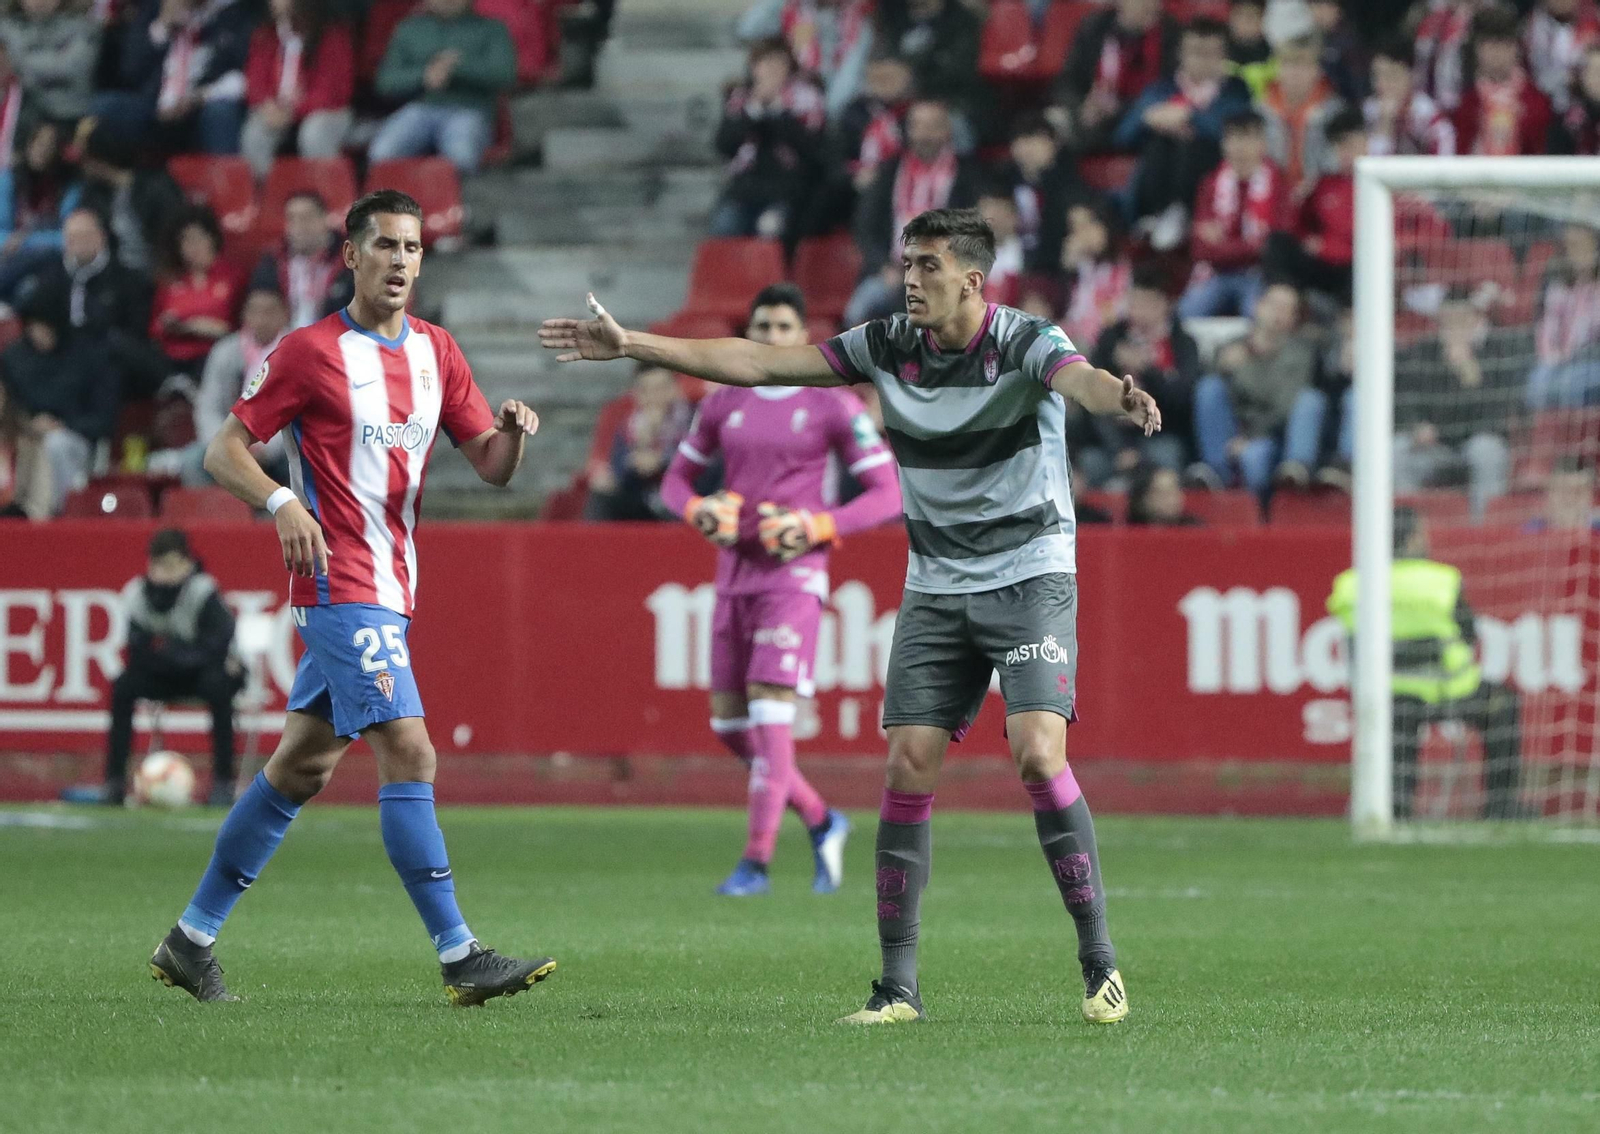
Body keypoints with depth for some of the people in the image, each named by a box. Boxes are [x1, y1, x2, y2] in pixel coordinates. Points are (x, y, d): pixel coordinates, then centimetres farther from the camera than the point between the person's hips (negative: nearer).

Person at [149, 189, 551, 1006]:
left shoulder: (436, 351, 12)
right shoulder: (310, 351, -7)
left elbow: (491, 467, 11)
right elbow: (223, 451, -5)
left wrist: (512, 433, -11)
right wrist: (281, 504, -23)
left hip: (389, 588, 8)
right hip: (340, 586, -8)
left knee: (302, 765, 12)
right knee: (409, 754, -15)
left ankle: (192, 938, 21)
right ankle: (460, 959, -17)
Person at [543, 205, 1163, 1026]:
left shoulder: (1026, 344, -14)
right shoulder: (888, 347, 0)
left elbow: (1078, 377, -37)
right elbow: (759, 364, 5)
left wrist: (1119, 396, -62)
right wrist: (632, 345, 2)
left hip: (1030, 579, -5)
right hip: (935, 587, 5)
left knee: (1038, 753, -20)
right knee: (908, 768, -5)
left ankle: (1099, 961, -9)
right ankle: (898, 983, -1)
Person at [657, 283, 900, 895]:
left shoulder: (833, 405, -4)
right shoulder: (724, 402, 10)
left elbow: (887, 493, -4)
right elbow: (678, 477, 19)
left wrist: (816, 526, -17)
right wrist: (698, 509, -5)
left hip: (794, 573, -6)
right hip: (734, 569, 6)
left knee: (768, 710, -15)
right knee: (728, 724, 5)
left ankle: (756, 860, -11)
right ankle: (821, 822, 23)